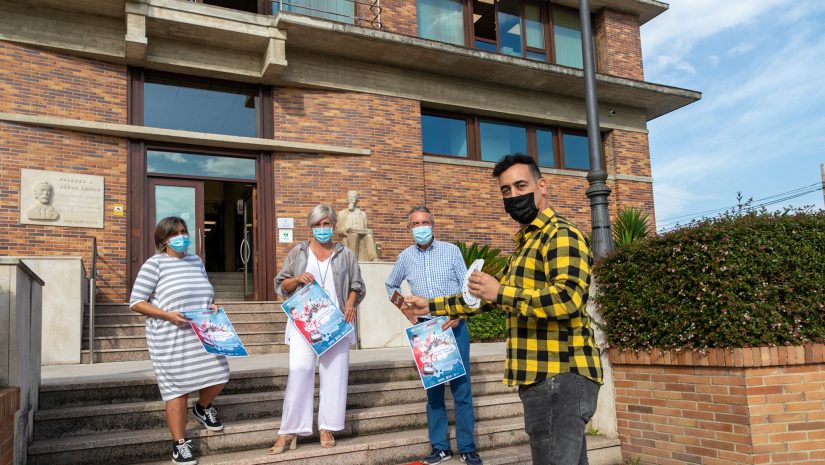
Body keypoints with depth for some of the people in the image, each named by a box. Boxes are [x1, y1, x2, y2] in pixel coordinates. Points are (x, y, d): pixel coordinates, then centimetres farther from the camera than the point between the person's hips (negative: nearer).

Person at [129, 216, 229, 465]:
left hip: (202, 335, 6)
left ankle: (202, 408, 38)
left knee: (218, 377, 5)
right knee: (177, 389, 0)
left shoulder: (196, 260, 13)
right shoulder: (155, 263, -6)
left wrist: (212, 306, 1)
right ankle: (180, 443, 15)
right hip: (171, 340, -5)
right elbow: (136, 303, -8)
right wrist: (167, 315, -19)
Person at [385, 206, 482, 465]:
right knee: (433, 389, 7)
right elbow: (391, 286, 23)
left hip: (454, 325, -2)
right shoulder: (405, 257, 7)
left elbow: (467, 286, -2)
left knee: (461, 388, -1)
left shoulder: (451, 251, -1)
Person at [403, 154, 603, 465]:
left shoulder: (561, 235, -10)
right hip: (546, 376, 10)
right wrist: (431, 306, 26)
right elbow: (489, 297, 28)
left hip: (560, 377, -10)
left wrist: (501, 293, -20)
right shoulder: (526, 243, 22)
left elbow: (567, 298, -25)